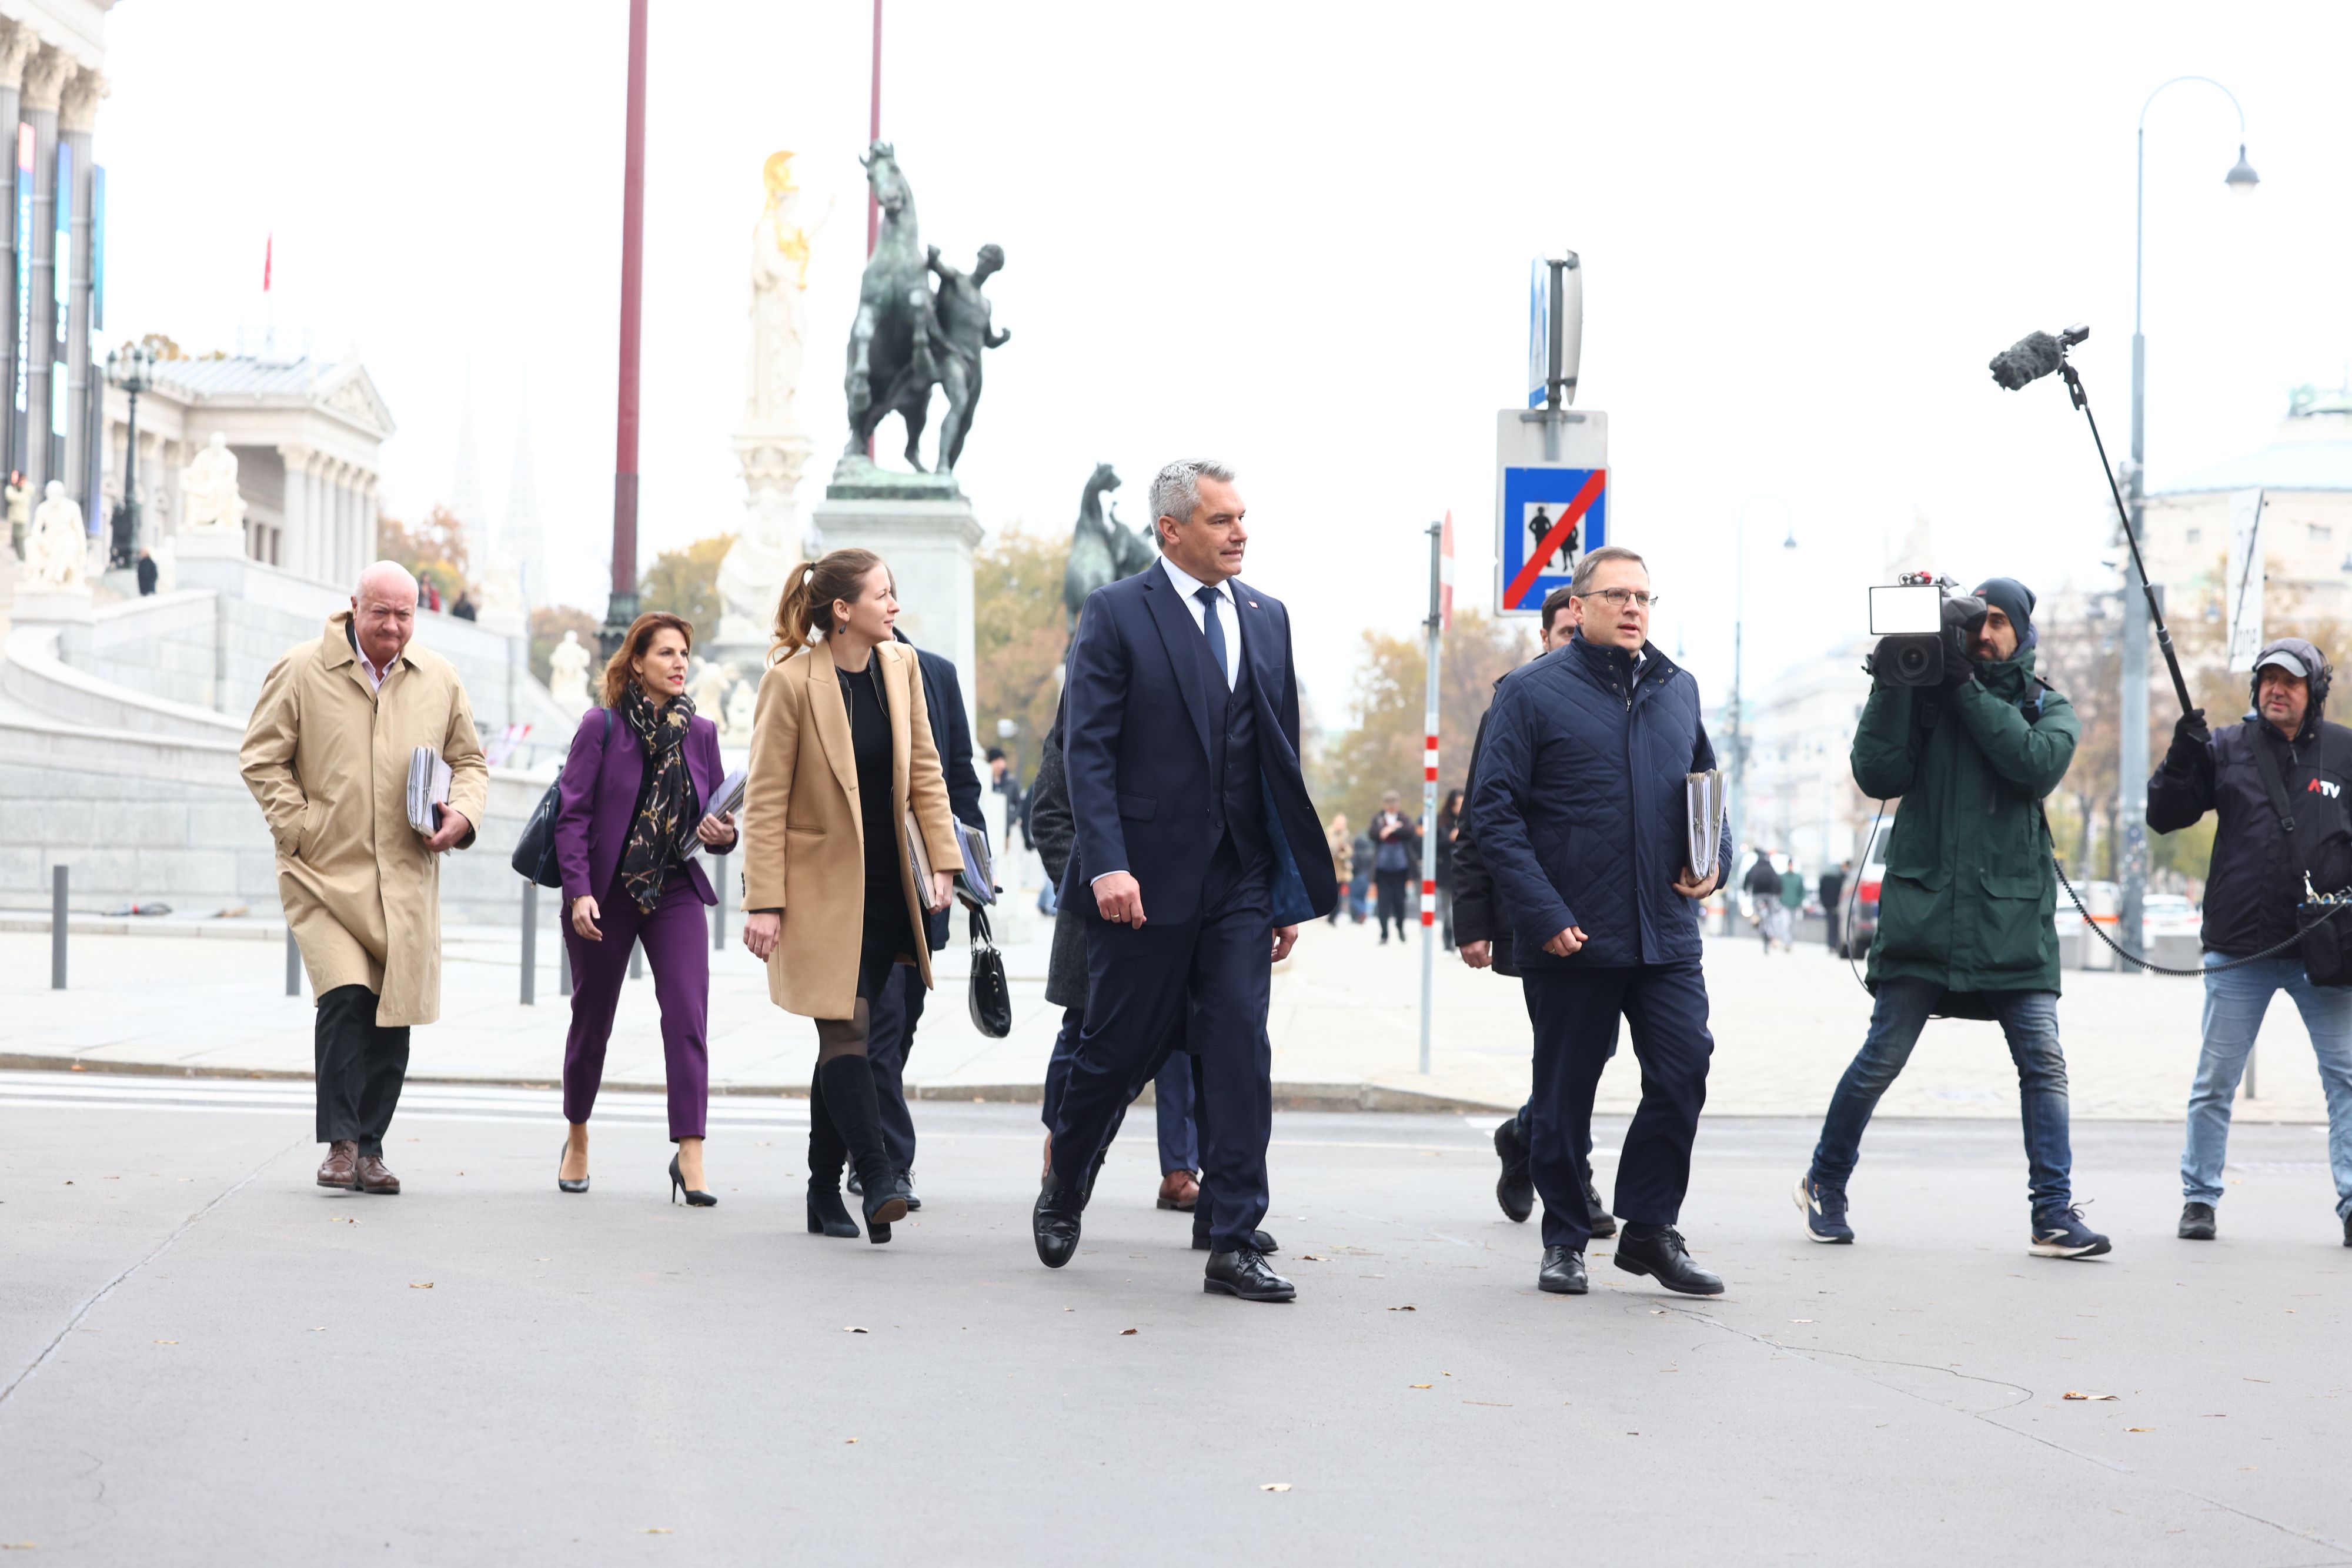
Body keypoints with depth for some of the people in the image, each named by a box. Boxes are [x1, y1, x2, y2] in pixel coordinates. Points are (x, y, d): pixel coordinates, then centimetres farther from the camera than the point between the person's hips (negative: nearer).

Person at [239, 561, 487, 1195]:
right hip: (325, 872, -3)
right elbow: (261, 758, 3)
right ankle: (340, 1142, -9)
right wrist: (298, 828, -6)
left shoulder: (439, 680, 9)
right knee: (345, 998, -19)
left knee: (393, 1014, 5)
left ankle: (369, 1148, 17)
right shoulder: (301, 672, -1)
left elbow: (470, 761, 20)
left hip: (406, 877, 4)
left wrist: (462, 815, 0)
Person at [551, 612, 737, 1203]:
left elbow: (717, 815, 12)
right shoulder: (602, 726, -6)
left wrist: (724, 834, -12)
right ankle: (577, 1138, 33)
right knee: (592, 1018, 11)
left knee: (689, 1014, -14)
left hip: (676, 892, 2)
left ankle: (690, 1155, -16)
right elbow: (572, 814, -8)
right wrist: (579, 892, -16)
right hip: (605, 893, -2)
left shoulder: (700, 732, 5)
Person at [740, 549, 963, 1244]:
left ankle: (825, 1196, 15)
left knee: (843, 1037, 10)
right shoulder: (791, 681, -13)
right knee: (846, 1029, -13)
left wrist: (943, 861, 5)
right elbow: (765, 801, -11)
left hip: (886, 888, 5)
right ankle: (877, 1178, -15)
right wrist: (763, 903, -14)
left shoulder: (901, 666, 4)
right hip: (822, 888, -5)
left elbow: (925, 770, 12)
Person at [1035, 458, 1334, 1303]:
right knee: (1118, 1047, 6)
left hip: (1240, 883, 4)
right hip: (1146, 881, -4)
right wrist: (1107, 864, -20)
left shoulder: (1267, 617, 12)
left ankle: (1233, 1244, -1)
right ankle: (1062, 1191, 32)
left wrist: (1291, 885, 11)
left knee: (1241, 1051, -4)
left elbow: (1281, 758, 14)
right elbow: (1087, 749, -10)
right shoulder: (1116, 615, -4)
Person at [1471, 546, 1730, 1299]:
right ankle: (1564, 1242, 19)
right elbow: (1495, 812, -7)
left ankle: (1649, 1230, 9)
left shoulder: (1678, 688, 12)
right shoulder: (1532, 692, -3)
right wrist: (1543, 915, -14)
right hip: (1570, 939, -4)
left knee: (1683, 1071, -5)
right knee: (1564, 1094, 5)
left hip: (1666, 933, 4)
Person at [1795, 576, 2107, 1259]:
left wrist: (1967, 688, -11)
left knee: (2044, 1062, -6)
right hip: (1923, 903, -1)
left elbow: (2038, 764, -10)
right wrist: (1892, 683, -9)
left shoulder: (2049, 708, 11)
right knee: (1881, 1060, -1)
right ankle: (1824, 1184, 18)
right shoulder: (1923, 694, 8)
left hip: (2013, 916, 1)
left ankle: (2054, 1215, -3)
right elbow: (1878, 776, -3)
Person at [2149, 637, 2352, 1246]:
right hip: (2240, 946, 0)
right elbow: (2163, 817, 2)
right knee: (2214, 1082, 6)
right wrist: (2182, 759, -14)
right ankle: (2199, 1198, 16)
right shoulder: (2226, 750, 4)